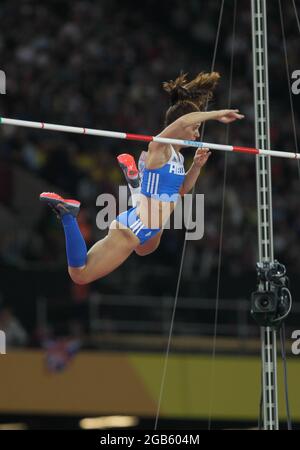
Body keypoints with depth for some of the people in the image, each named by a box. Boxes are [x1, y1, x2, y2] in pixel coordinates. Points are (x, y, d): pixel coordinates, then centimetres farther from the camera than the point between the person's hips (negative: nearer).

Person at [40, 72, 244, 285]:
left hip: (150, 230, 10)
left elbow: (182, 189, 23)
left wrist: (197, 165, 8)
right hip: (131, 228, -10)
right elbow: (184, 120, -38)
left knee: (145, 249, 47)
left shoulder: (177, 155, 7)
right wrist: (216, 114, -29)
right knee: (80, 275, -9)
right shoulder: (159, 148, -20)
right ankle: (68, 215, -4)